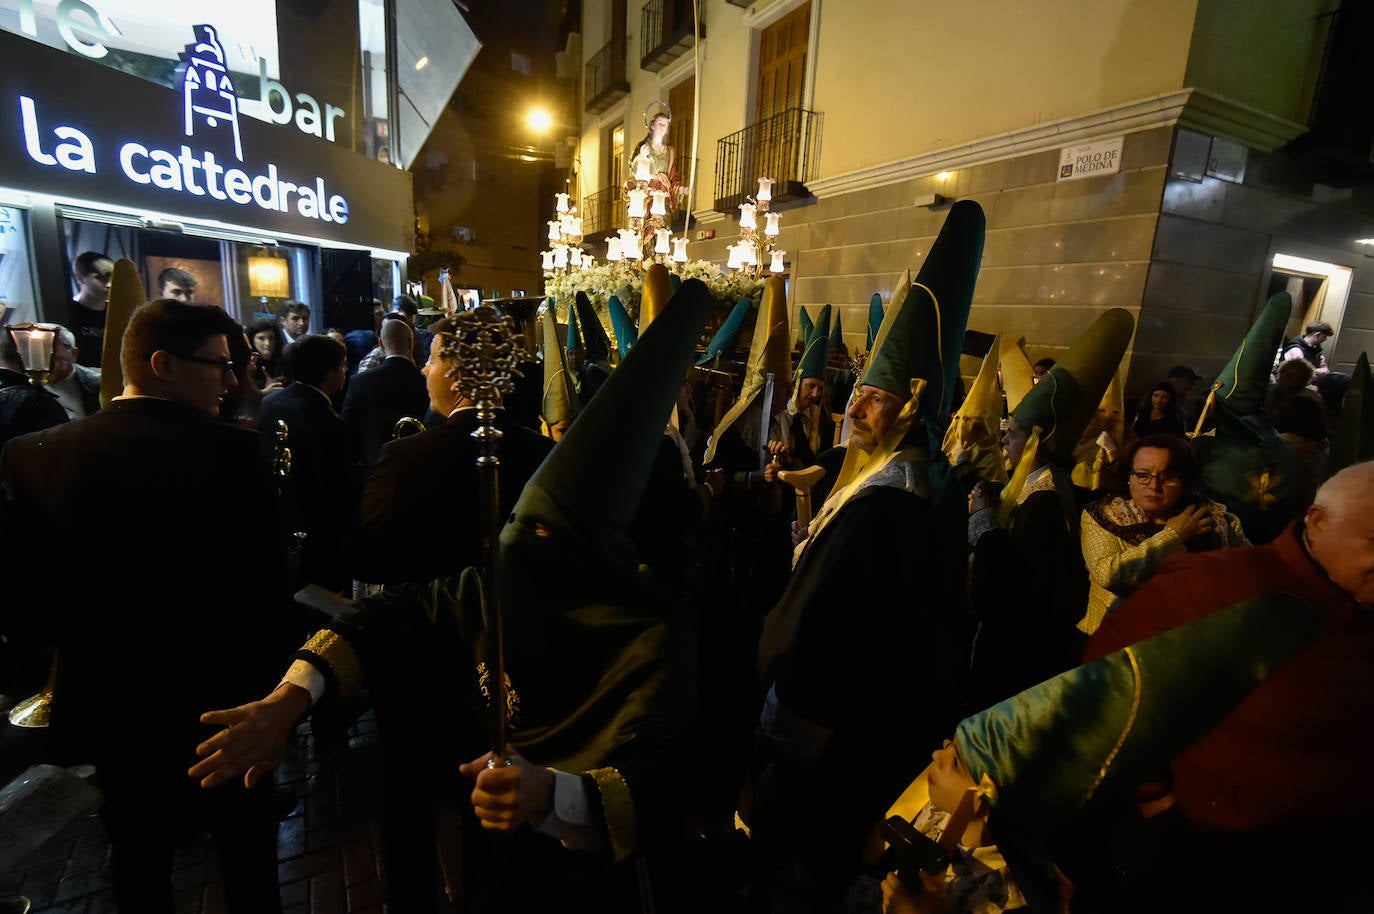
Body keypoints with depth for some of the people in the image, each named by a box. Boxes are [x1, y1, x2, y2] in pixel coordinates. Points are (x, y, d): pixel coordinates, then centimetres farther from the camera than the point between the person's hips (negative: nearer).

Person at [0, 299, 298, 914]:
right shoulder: (230, 453, -22)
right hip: (221, 702, -3)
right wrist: (272, 675, -3)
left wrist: (90, 643, 13)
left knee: (140, 862, 25)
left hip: (108, 706, 3)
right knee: (247, 855, 21)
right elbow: (267, 586, -19)